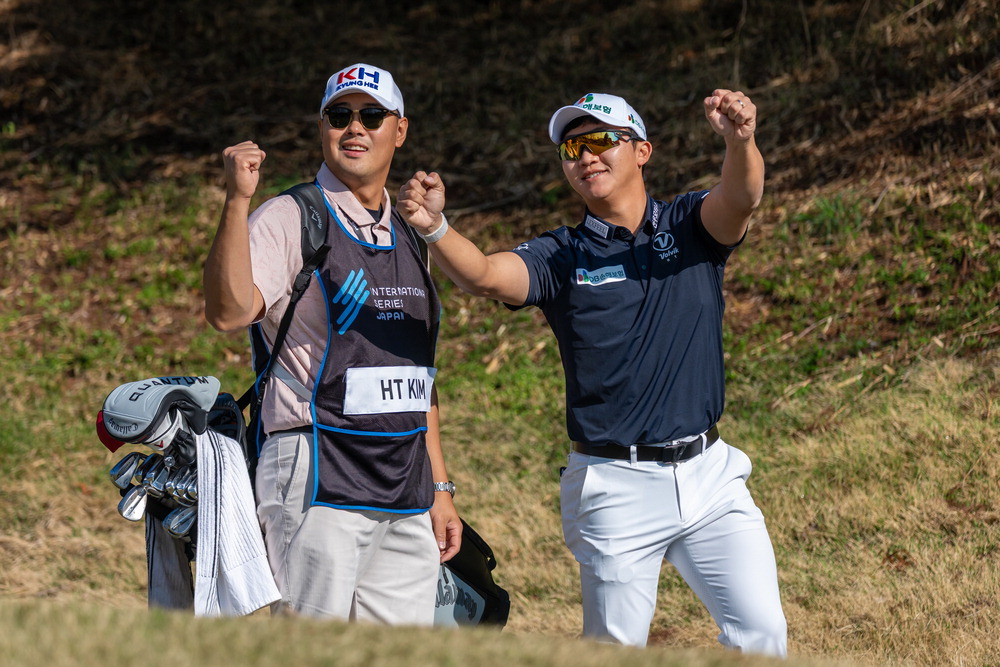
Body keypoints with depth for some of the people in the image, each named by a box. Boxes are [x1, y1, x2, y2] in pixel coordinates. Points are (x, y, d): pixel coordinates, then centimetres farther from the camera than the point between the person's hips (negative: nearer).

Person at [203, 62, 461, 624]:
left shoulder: (409, 236, 18)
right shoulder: (288, 220, -4)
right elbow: (229, 313, -23)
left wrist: (439, 486, 18)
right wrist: (238, 201, -31)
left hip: (407, 490, 7)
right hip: (319, 480, -7)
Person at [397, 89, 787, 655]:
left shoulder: (690, 227, 6)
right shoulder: (562, 257, 2)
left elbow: (740, 199, -16)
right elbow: (485, 275, -17)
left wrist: (740, 140, -40)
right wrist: (434, 227, -39)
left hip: (710, 477, 2)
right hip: (616, 486, -1)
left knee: (761, 631, -5)